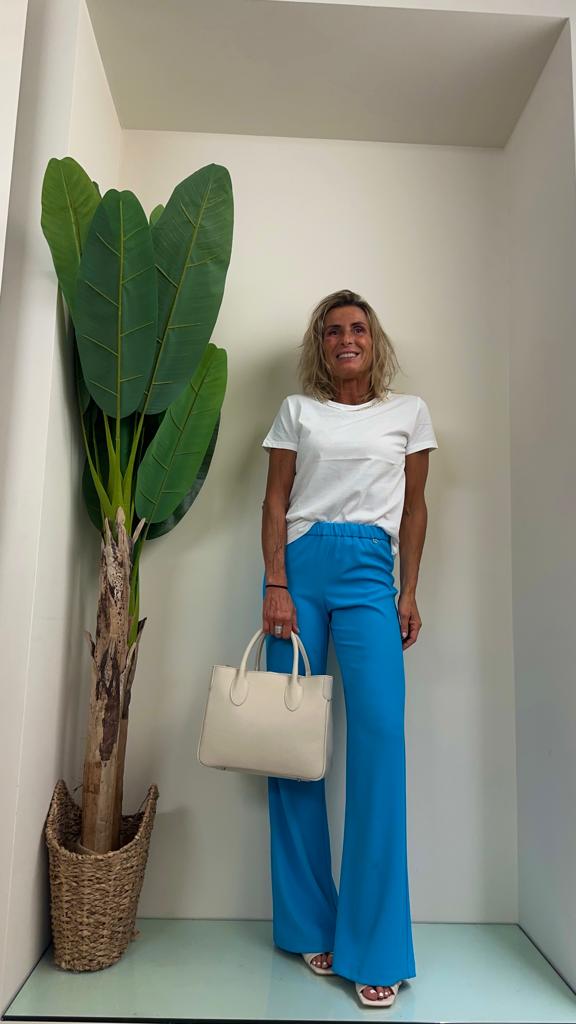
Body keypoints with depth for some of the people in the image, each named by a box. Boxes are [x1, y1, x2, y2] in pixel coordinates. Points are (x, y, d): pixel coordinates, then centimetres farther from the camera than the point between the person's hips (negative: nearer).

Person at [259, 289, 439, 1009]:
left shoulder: (408, 412, 14)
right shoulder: (297, 410, 12)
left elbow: (415, 507, 13)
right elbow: (274, 502, 6)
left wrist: (409, 593, 4)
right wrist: (276, 586, -6)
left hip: (370, 574, 0)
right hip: (299, 567, 1)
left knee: (380, 735, -12)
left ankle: (374, 949, 2)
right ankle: (309, 925, 17)